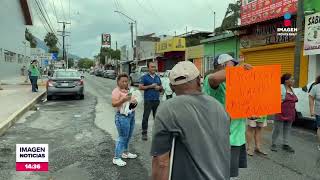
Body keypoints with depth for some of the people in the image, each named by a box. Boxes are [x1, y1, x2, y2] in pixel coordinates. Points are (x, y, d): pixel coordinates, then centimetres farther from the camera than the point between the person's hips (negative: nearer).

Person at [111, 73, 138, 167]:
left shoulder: (129, 90, 11)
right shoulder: (116, 91, -12)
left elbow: (133, 99, 21)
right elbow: (114, 104, -21)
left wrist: (135, 102, -2)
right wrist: (123, 99, -32)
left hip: (131, 115, 8)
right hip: (122, 116, -8)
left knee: (128, 136, 17)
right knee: (122, 137, -4)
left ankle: (125, 153, 34)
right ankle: (116, 158, 7)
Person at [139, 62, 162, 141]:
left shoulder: (157, 77, 15)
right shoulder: (145, 77, 0)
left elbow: (161, 87, 21)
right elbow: (140, 87, -6)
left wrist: (159, 87, -3)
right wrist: (150, 86, -11)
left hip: (157, 100, 5)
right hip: (148, 100, -5)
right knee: (146, 117, -5)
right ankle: (144, 133, 3)